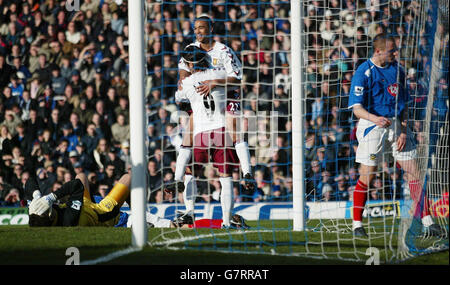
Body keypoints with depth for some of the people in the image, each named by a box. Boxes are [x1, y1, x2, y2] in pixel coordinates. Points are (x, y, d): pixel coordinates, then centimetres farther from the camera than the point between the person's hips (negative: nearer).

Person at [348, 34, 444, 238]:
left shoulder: (397, 70, 8)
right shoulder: (363, 73, -9)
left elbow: (404, 105, 12)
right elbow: (357, 108, -12)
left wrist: (404, 131, 0)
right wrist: (375, 119, -32)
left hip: (396, 124, 5)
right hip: (372, 126, -5)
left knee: (414, 171, 0)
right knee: (367, 176, -6)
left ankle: (427, 221, 5)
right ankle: (357, 224, 7)